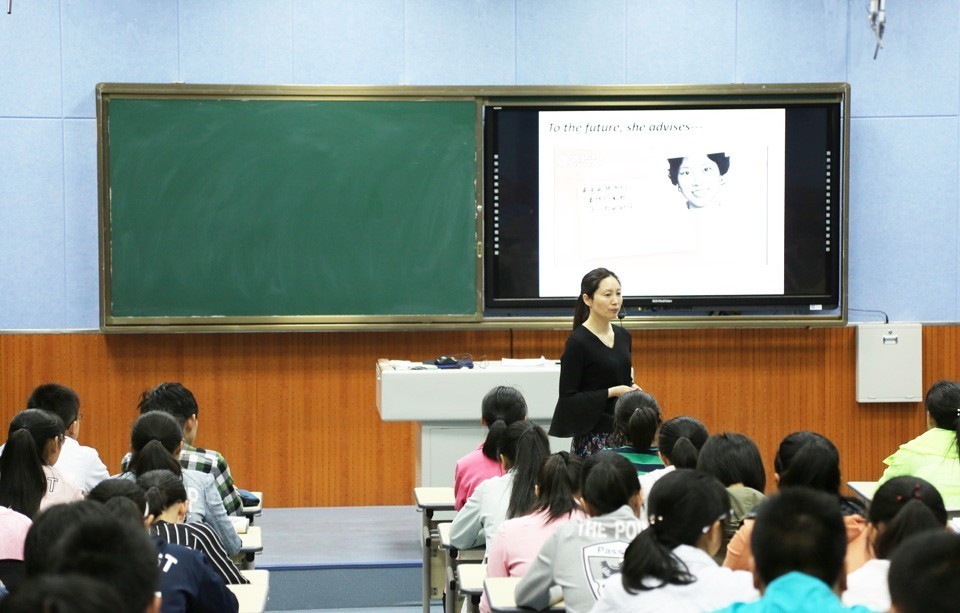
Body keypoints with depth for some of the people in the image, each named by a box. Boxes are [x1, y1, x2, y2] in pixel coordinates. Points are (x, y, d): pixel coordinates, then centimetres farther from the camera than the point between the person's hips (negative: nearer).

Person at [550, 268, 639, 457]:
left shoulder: (623, 336, 10)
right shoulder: (578, 342, -10)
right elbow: (568, 397, -11)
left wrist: (633, 391, 1)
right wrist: (612, 392, -16)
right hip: (594, 435, -6)